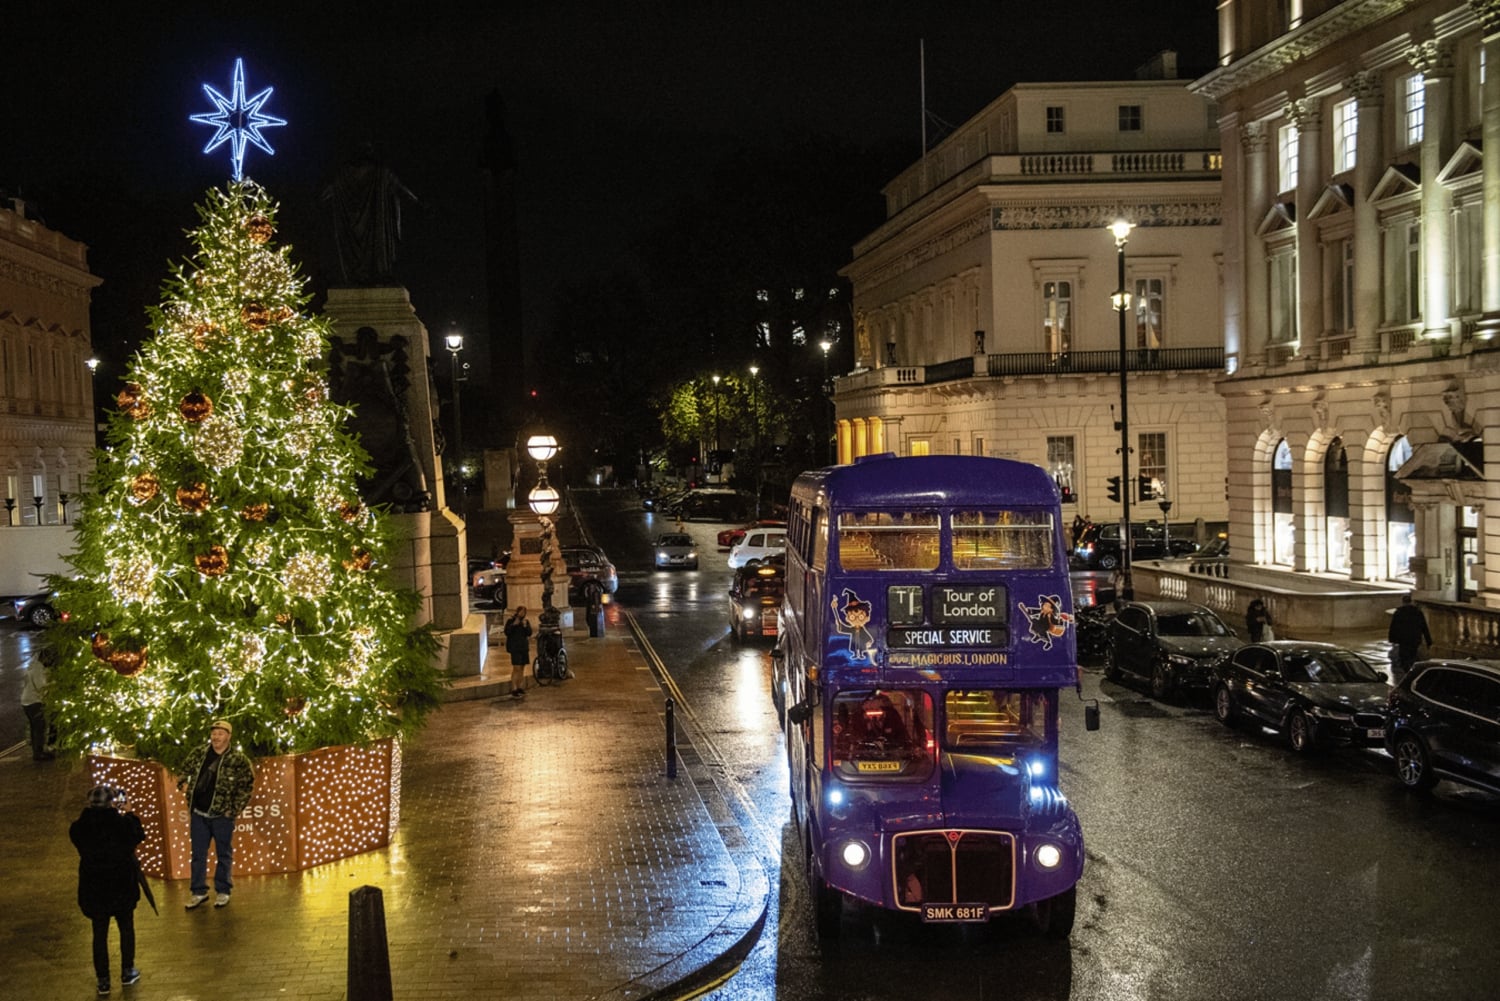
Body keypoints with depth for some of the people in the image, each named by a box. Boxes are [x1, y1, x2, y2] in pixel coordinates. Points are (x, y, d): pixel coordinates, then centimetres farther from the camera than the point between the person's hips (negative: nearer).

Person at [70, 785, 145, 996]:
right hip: (122, 886, -1)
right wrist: (127, 815, 13)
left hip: (93, 889, 1)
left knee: (100, 933, 12)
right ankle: (127, 972, 31)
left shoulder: (79, 828, -13)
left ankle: (103, 981, 17)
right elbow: (139, 835, 1)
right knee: (126, 927, 20)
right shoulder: (122, 823, -18)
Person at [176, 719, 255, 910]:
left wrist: (235, 809, -10)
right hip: (198, 813, 4)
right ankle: (199, 892, 19)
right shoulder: (200, 753, 5)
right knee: (198, 854, 10)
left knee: (224, 854, 6)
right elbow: (186, 767, 22)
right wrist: (183, 782, 3)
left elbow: (247, 785, -6)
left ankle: (223, 892, 17)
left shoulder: (238, 759, -8)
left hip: (222, 815, -4)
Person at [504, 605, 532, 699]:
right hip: (515, 648, -5)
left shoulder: (526, 621, 10)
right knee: (516, 668, -12)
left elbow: (529, 633, 3)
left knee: (522, 668, 7)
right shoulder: (510, 621, -3)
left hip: (524, 647, 5)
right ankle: (514, 690, -11)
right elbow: (507, 632, -12)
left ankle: (520, 689, 13)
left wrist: (525, 626, -12)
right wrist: (514, 625, -20)